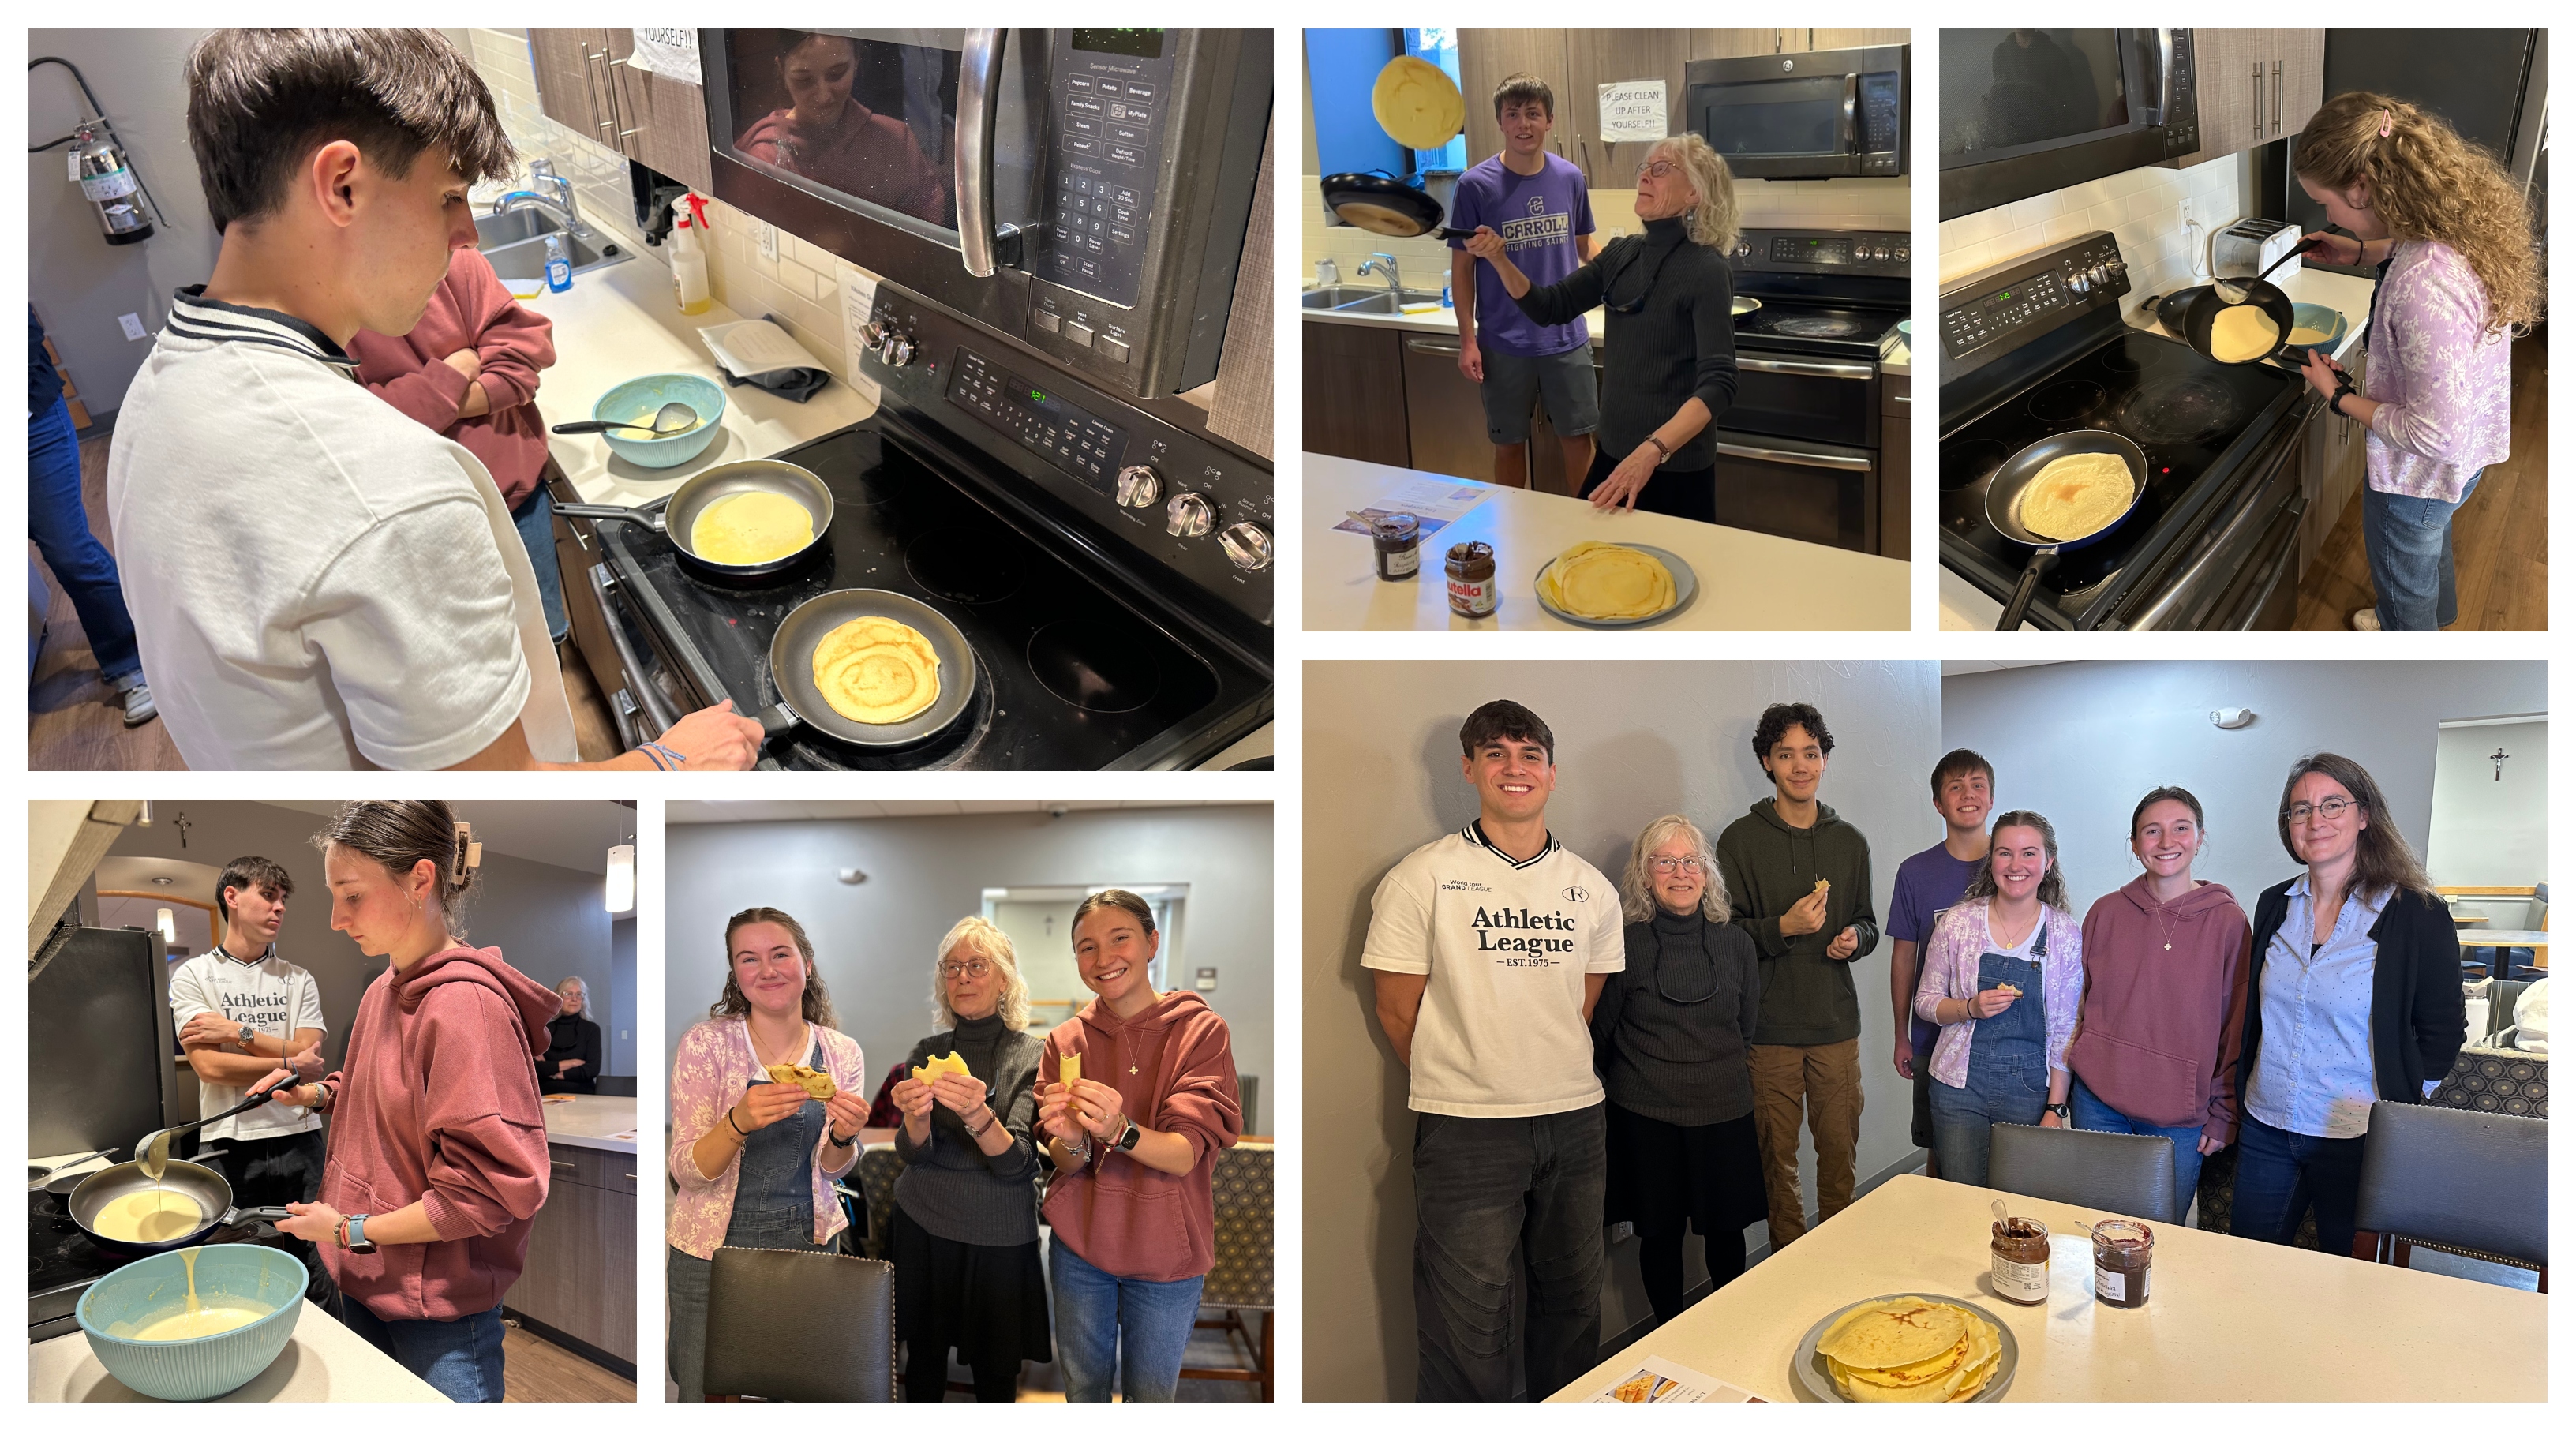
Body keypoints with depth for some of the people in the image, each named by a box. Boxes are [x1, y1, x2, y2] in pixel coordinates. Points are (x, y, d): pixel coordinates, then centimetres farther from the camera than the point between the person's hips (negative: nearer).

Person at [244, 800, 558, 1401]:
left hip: (440, 1311, -8)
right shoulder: (382, 991, 4)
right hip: (365, 1283, 8)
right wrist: (320, 1094, 4)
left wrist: (353, 1230, -15)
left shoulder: (466, 1003, -23)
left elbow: (491, 1188, -23)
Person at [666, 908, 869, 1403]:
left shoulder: (841, 1052, -3)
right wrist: (739, 1122, -32)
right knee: (705, 1395, 8)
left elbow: (832, 1167, 6)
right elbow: (686, 1171, -13)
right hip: (714, 1246, -2)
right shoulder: (706, 1043, -11)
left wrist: (843, 1137, -17)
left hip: (808, 1241, 2)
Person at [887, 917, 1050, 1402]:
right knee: (923, 1357, 11)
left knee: (996, 1368, 6)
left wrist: (978, 1115, -34)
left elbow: (1017, 1163, -15)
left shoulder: (1031, 1055, -7)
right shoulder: (928, 1053, 4)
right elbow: (912, 1153, -4)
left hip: (998, 1236, -2)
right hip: (922, 1227, 3)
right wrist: (916, 1118, -27)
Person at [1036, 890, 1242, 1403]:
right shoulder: (1065, 1041, -2)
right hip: (1080, 1245, 2)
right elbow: (1062, 1162, -4)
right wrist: (1072, 1143, -28)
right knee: (1083, 1390, 16)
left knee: (1151, 1396, 12)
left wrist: (1118, 1130, -36)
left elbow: (1185, 1156, -18)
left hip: (1165, 1253, -2)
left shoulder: (1202, 1032, -11)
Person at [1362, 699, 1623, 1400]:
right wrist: (1460, 1083, 5)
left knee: (1573, 1306, 17)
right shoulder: (1422, 879, -8)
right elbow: (1397, 1012, -3)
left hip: (1575, 1121, 5)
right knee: (1468, 1330, 2)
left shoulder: (1592, 889, 6)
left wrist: (1552, 1078, 9)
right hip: (1466, 1131, -4)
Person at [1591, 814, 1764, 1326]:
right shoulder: (1626, 946, -6)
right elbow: (1598, 1035, 2)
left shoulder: (1735, 944, 3)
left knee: (1726, 1227, 9)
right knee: (1659, 1231, 7)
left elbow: (1748, 1027, 15)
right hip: (1646, 1117, -2)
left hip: (1724, 1113, 2)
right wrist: (1622, 1087, 8)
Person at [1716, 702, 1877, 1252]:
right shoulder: (1740, 840, -3)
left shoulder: (1850, 842, 10)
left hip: (1837, 1025, 3)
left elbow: (1867, 923, 19)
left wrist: (1854, 937, -3)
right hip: (1769, 1027, -3)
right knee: (1778, 1155, 4)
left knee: (1840, 1151, 7)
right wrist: (1783, 928, -18)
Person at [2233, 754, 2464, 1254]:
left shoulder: (2417, 914, -8)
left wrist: (2398, 1107, -5)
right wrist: (2243, 1098, 12)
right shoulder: (2274, 906, 6)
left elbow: (2444, 1029, -2)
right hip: (2265, 1129, 4)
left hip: (2357, 1139, -4)